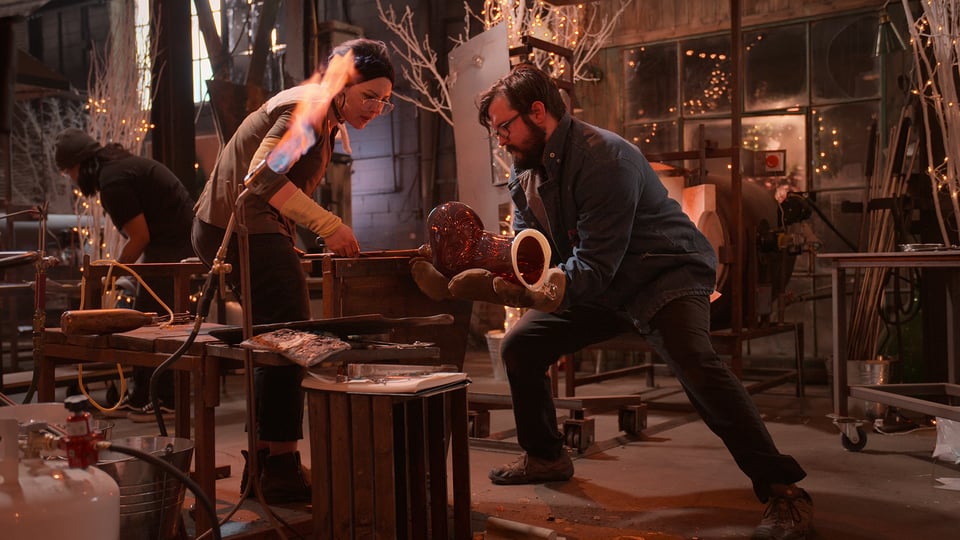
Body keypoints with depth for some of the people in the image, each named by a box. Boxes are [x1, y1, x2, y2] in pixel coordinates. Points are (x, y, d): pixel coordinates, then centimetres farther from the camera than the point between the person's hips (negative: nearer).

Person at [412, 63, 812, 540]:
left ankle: (782, 491, -25)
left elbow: (596, 264, -31)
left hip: (664, 273, -8)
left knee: (695, 363, -33)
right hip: (599, 287, 9)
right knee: (519, 346, 3)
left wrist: (555, 287, -45)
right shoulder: (526, 170, 3)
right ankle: (545, 457, 24)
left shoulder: (604, 158, -25)